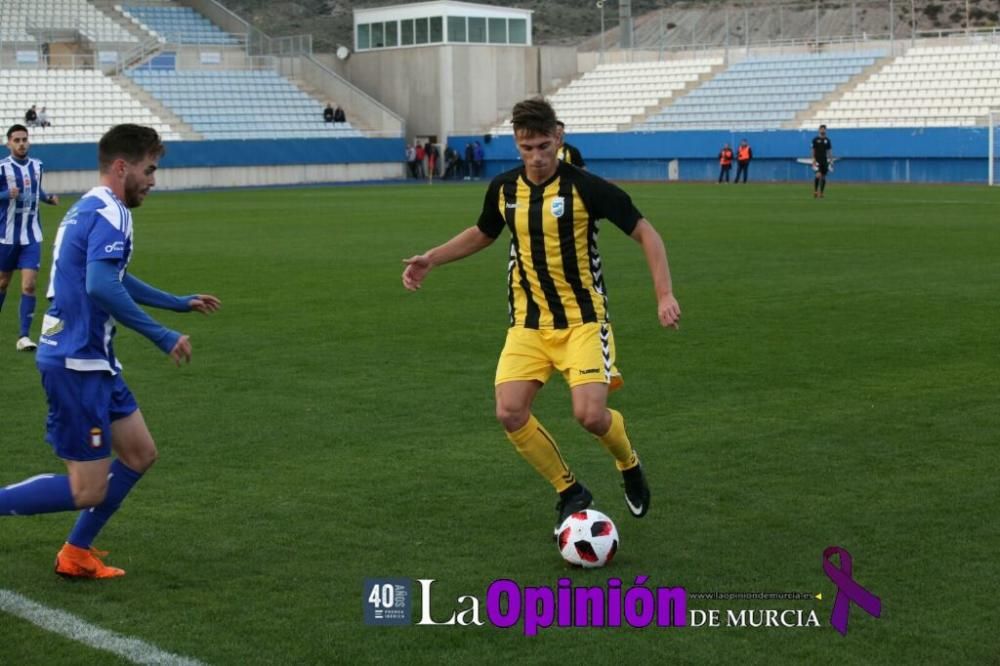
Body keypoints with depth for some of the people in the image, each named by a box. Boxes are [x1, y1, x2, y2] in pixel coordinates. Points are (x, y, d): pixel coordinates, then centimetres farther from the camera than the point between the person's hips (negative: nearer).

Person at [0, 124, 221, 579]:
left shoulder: (88, 209, 16)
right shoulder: (109, 213, -16)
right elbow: (101, 287, -31)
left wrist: (181, 303, 39)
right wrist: (162, 337, -23)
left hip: (92, 360, 10)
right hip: (76, 364, -10)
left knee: (140, 454, 15)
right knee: (88, 490, -6)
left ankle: (77, 554, 21)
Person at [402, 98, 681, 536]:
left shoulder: (585, 187, -14)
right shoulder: (503, 189, 1)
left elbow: (645, 233, -8)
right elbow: (482, 233, 23)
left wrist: (664, 294, -18)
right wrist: (431, 259, 12)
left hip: (582, 321, -4)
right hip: (528, 323, 4)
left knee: (590, 414, -20)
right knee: (510, 413, -13)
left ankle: (629, 466, 16)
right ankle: (570, 492, 10)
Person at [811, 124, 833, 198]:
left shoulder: (827, 140, 9)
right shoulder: (815, 139, -1)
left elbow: (829, 151, 13)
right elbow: (813, 150, -2)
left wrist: (831, 160, 7)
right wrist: (814, 160, -10)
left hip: (825, 161, 4)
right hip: (817, 161, -4)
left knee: (823, 177, 3)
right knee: (818, 175, -19)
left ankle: (821, 193, 9)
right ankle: (815, 191, -8)